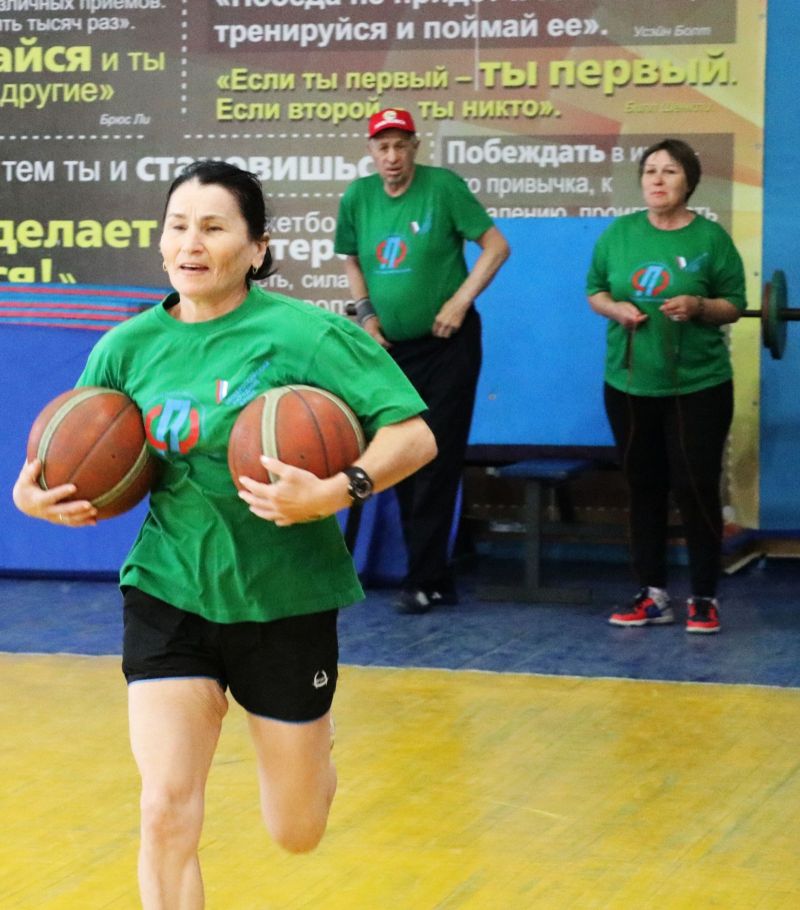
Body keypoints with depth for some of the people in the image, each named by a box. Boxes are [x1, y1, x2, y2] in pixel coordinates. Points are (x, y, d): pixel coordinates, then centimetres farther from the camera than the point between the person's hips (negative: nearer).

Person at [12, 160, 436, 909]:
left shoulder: (306, 334, -14)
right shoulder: (128, 347, -1)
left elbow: (414, 434, -17)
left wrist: (334, 493, -33)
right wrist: (34, 494, -10)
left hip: (283, 600, -2)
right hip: (169, 594, 2)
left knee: (296, 834, 12)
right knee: (166, 811, -13)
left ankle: (309, 740, 49)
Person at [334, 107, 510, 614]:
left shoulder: (442, 186, -12)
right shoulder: (358, 197, 1)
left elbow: (496, 245, -9)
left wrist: (460, 302, -15)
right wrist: (366, 313, 4)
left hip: (447, 345, -6)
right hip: (391, 347, 6)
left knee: (438, 463, -5)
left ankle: (423, 581, -2)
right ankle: (437, 581, 20)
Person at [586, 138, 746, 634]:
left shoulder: (711, 237, -5)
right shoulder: (619, 233, 3)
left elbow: (734, 306, -1)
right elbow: (595, 290, 11)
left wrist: (699, 306, -20)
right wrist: (614, 308, -10)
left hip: (698, 387, -3)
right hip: (630, 384, 4)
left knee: (696, 490, -2)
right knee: (644, 490, 10)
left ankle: (705, 598, 7)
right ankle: (653, 595, 19)